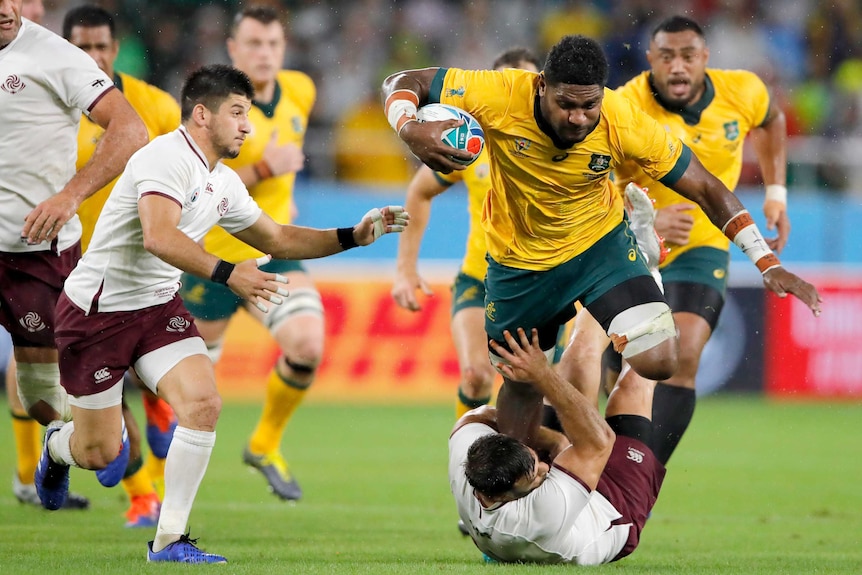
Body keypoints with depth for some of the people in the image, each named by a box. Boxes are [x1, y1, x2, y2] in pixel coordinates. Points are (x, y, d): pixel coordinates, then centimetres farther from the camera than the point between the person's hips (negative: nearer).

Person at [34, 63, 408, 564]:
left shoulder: (224, 184, 8)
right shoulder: (168, 157, -20)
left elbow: (277, 239, 20)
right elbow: (158, 237, -35)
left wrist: (353, 236, 9)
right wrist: (228, 274, -41)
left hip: (159, 306, 7)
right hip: (97, 310, -7)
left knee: (203, 403, -17)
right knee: (99, 452, 0)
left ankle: (169, 540, -8)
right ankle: (57, 446, 39)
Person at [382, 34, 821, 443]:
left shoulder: (624, 123, -28)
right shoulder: (500, 96, -30)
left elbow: (704, 188, -18)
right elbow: (404, 83, -19)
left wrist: (767, 263, -21)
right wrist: (409, 130, -42)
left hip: (600, 243, 0)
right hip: (519, 259, 0)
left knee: (657, 363, -18)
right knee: (521, 382, 15)